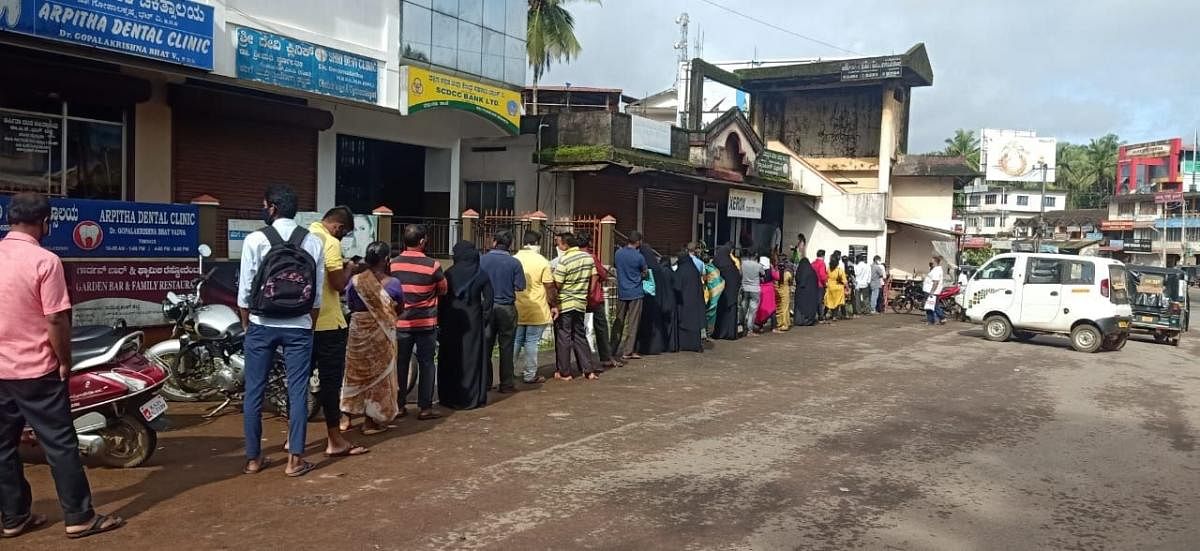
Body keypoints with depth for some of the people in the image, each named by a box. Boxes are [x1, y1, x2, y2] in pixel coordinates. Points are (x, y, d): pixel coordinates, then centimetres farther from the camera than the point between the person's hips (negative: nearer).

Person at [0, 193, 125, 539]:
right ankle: (79, 517, 5)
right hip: (36, 370, -6)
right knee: (60, 444, 0)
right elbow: (56, 319, -18)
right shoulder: (44, 261, -16)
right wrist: (65, 362, -6)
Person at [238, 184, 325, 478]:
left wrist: (247, 325, 10)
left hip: (261, 326, -1)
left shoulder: (255, 240, -7)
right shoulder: (314, 242, -1)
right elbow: (317, 293, -1)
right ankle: (295, 459, 7)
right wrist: (309, 326, 11)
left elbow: (245, 289, -4)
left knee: (254, 391, 10)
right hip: (299, 328, 1)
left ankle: (253, 458, 17)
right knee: (297, 392, 5)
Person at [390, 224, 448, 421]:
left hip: (400, 322, 2)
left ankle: (399, 405, 16)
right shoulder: (433, 265, -12)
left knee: (400, 364, 11)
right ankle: (425, 408, 8)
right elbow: (443, 290, 3)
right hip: (426, 323, -2)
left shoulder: (393, 264, -6)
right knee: (426, 364, 6)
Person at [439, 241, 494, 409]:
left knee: (450, 359, 9)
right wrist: (486, 318, 4)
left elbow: (441, 300, -4)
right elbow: (489, 299, -4)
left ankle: (450, 397, 15)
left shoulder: (449, 274, -5)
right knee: (473, 357, 7)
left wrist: (440, 323, 3)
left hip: (451, 321, 0)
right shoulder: (482, 274, -2)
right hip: (474, 321, 1)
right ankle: (475, 398, 10)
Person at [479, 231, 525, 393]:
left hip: (487, 307, 1)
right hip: (507, 308, -1)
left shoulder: (482, 260, -5)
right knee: (506, 346, 6)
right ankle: (506, 383, 10)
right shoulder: (514, 263, -8)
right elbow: (520, 287, -7)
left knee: (485, 345, 11)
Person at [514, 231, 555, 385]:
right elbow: (549, 287, -9)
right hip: (536, 311, -4)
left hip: (517, 309, 4)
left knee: (516, 341, 13)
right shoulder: (542, 262, -11)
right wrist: (554, 305, 2)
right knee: (531, 342, 3)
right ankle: (530, 375, 9)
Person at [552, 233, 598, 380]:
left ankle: (564, 373, 9)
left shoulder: (563, 260, -18)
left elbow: (556, 285, -16)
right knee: (580, 336, 16)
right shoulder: (588, 257, 3)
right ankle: (588, 370, 14)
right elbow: (594, 278, 8)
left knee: (563, 338, 3)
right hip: (581, 303, 6)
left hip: (564, 304, -6)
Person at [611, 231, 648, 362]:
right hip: (635, 293, -4)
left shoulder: (618, 253, 0)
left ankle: (614, 350, 17)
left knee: (618, 322, 13)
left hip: (621, 292, 4)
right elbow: (646, 273, 0)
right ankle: (627, 352, 3)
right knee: (633, 323, 3)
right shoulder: (639, 257, -13)